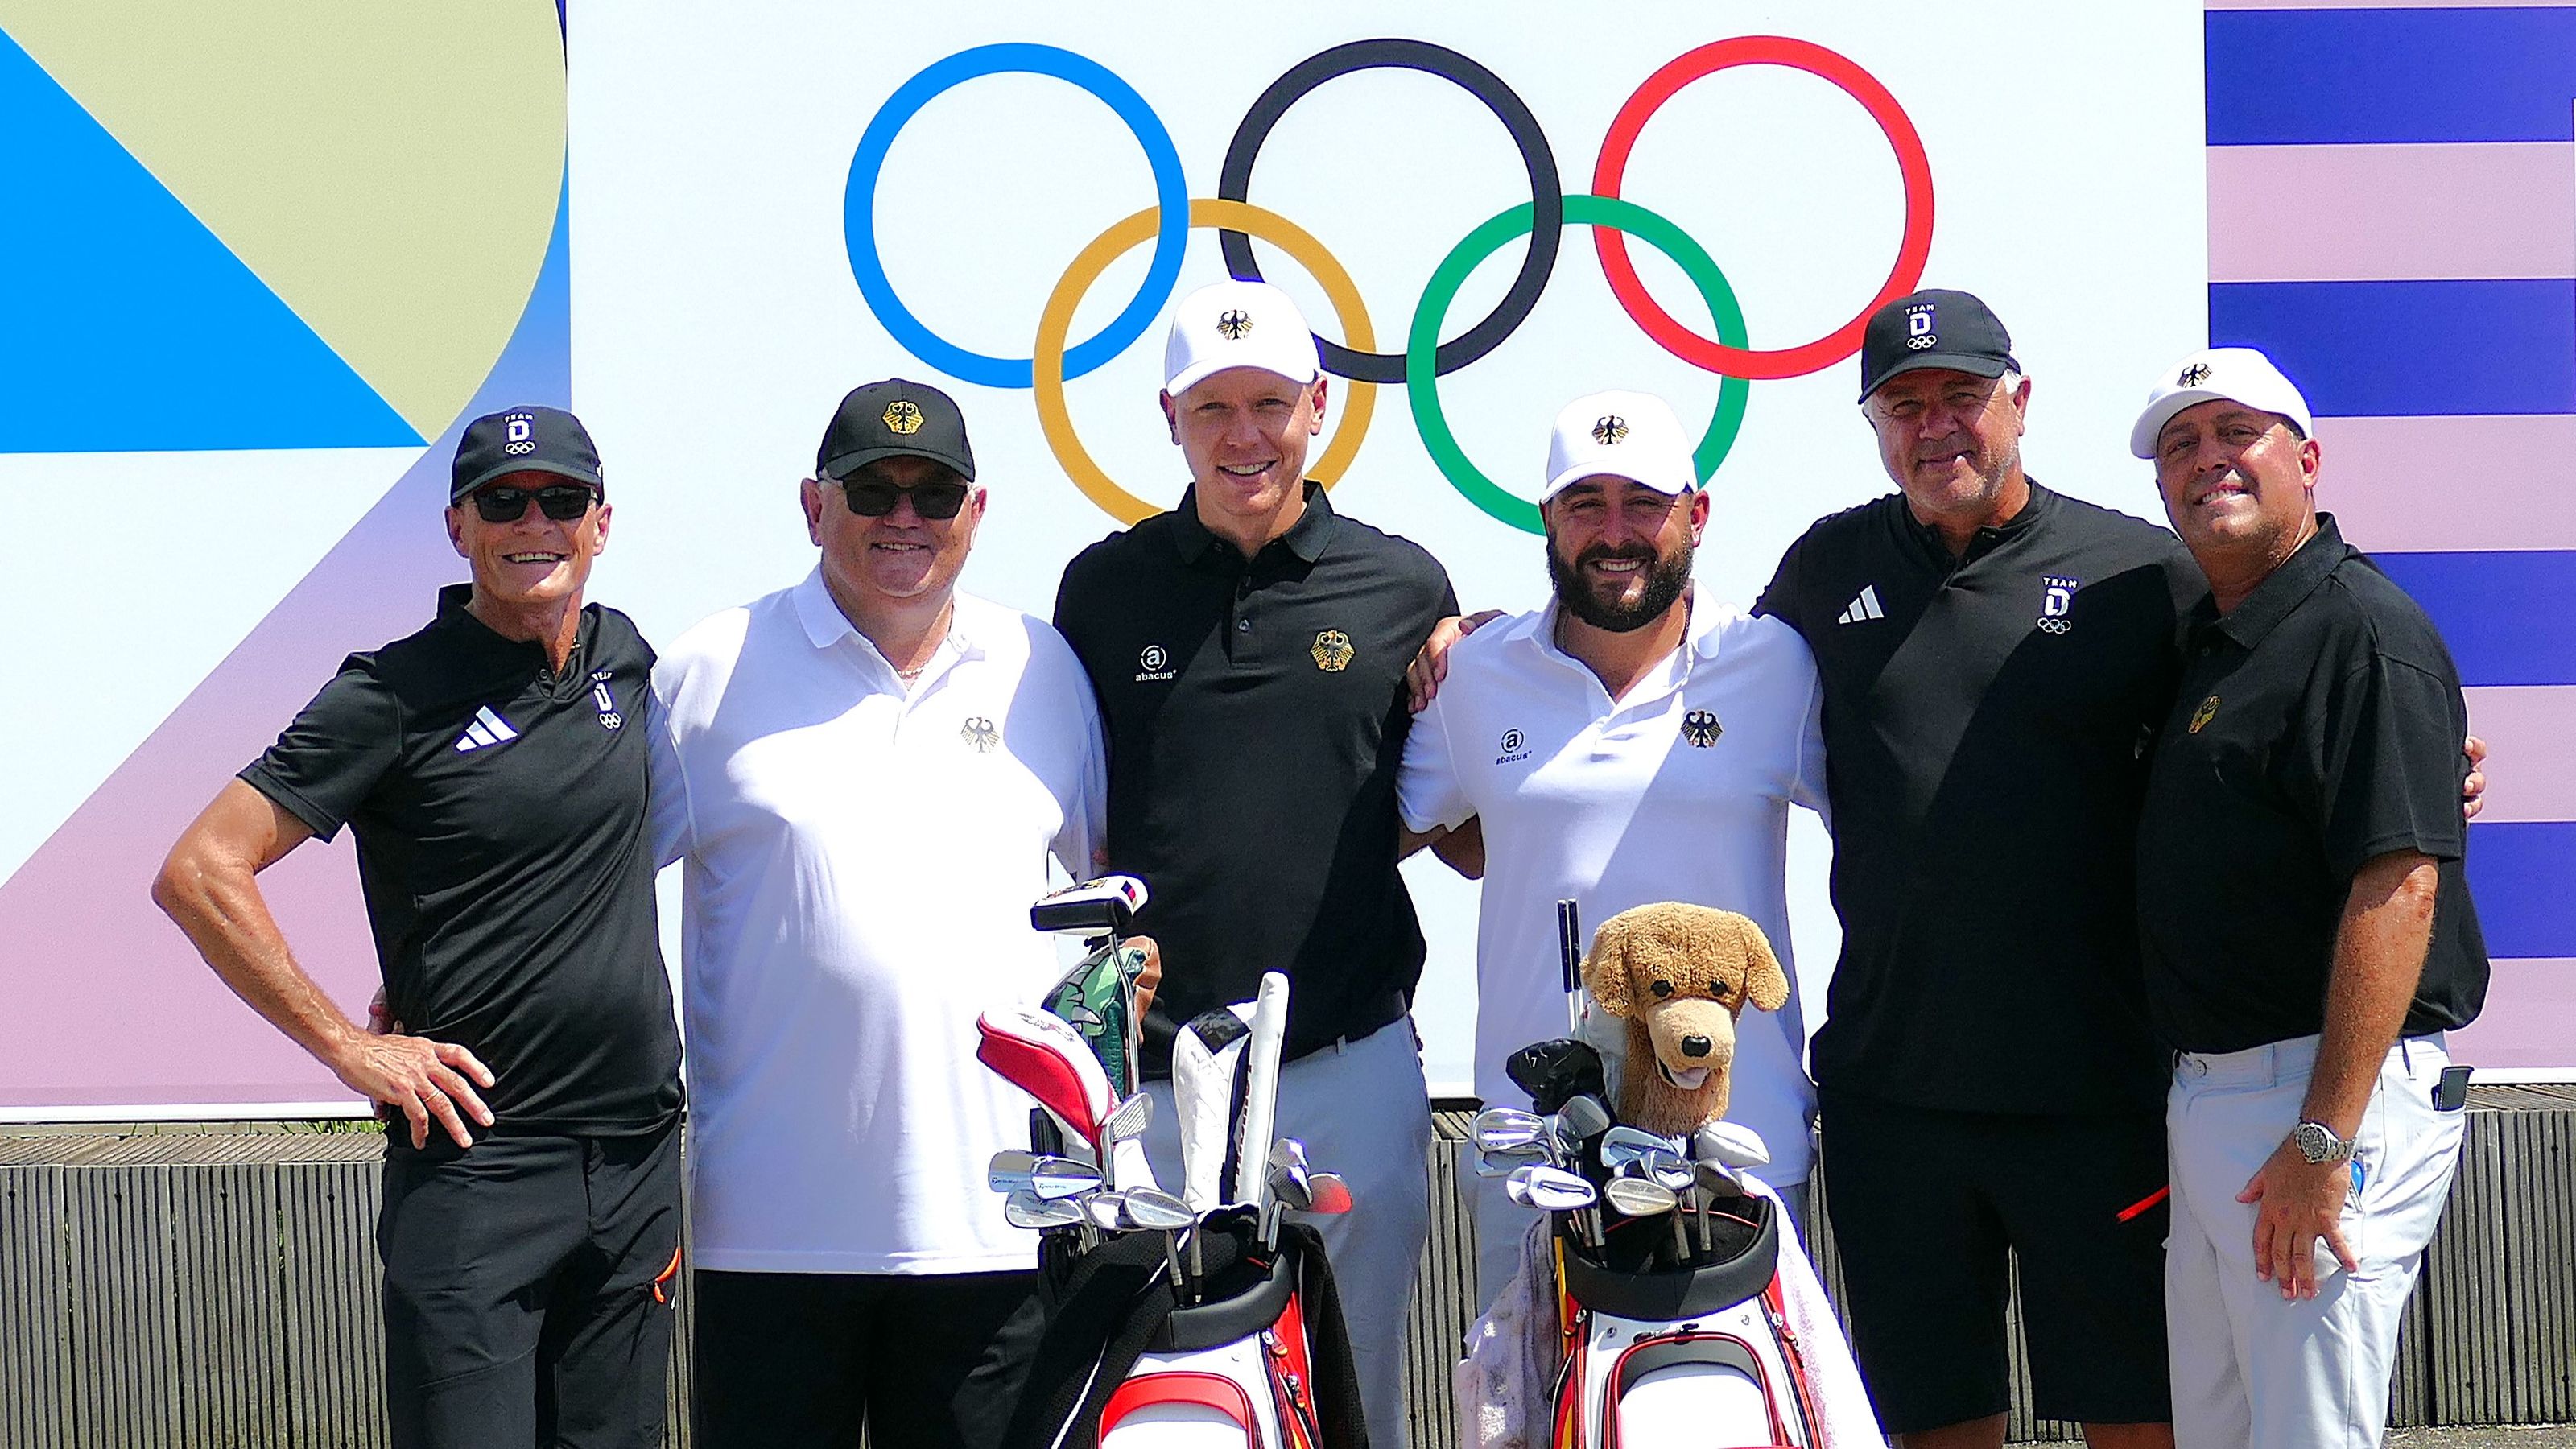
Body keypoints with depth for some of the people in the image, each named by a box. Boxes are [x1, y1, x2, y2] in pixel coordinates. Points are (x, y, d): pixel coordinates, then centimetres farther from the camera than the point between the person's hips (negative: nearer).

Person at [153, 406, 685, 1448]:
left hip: (640, 1158, 6)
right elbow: (200, 874, -10)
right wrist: (351, 1047, -11)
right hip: (475, 1162, -6)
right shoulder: (397, 695, -8)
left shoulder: (626, 660, 9)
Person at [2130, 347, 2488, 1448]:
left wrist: (2324, 1139, -25)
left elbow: (2399, 884, -22)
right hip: (2205, 1098, 10)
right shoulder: (2211, 638, 16)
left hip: (2332, 1091, -10)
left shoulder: (2361, 632, -13)